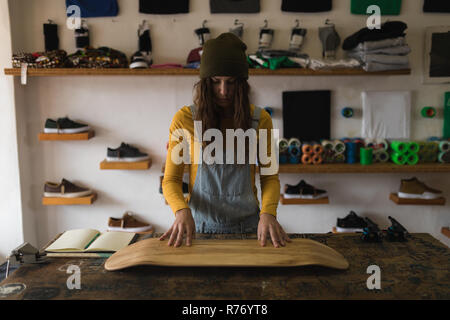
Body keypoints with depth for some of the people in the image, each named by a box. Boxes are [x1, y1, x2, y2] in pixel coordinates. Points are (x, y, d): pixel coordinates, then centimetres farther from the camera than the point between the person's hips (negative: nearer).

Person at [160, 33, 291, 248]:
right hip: (200, 225, 0)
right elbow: (171, 179, 0)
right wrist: (182, 211, -18)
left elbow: (269, 177, 5)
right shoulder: (185, 119, -3)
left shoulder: (260, 119, 1)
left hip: (247, 226, 1)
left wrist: (268, 213, -13)